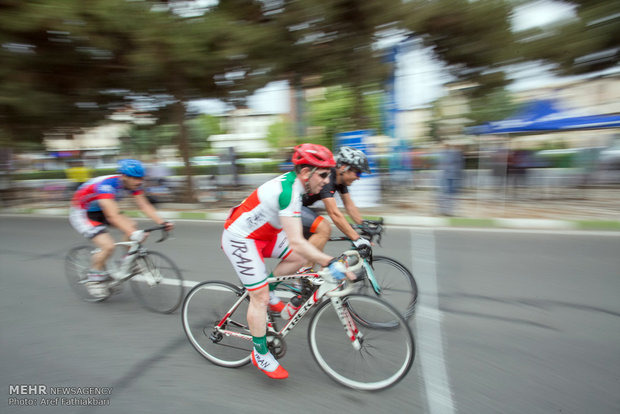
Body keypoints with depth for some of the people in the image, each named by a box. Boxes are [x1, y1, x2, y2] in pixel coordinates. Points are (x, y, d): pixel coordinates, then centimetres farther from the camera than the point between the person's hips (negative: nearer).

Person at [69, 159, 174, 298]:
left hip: (99, 211, 7)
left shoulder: (132, 184, -14)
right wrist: (133, 234, -56)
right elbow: (112, 216, -45)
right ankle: (93, 279, 3)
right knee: (108, 246, -22)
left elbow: (145, 206, -15)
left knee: (131, 226, -15)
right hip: (82, 214, -7)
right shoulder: (106, 185, -36)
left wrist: (163, 222, -27)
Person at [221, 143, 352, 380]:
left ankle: (264, 288, 18)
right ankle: (260, 354, 15)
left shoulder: (294, 182, -2)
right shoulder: (287, 192, -31)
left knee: (299, 258, 0)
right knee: (260, 297, -4)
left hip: (261, 232, 9)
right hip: (239, 239, -9)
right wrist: (330, 263, -37)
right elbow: (296, 242, -38)